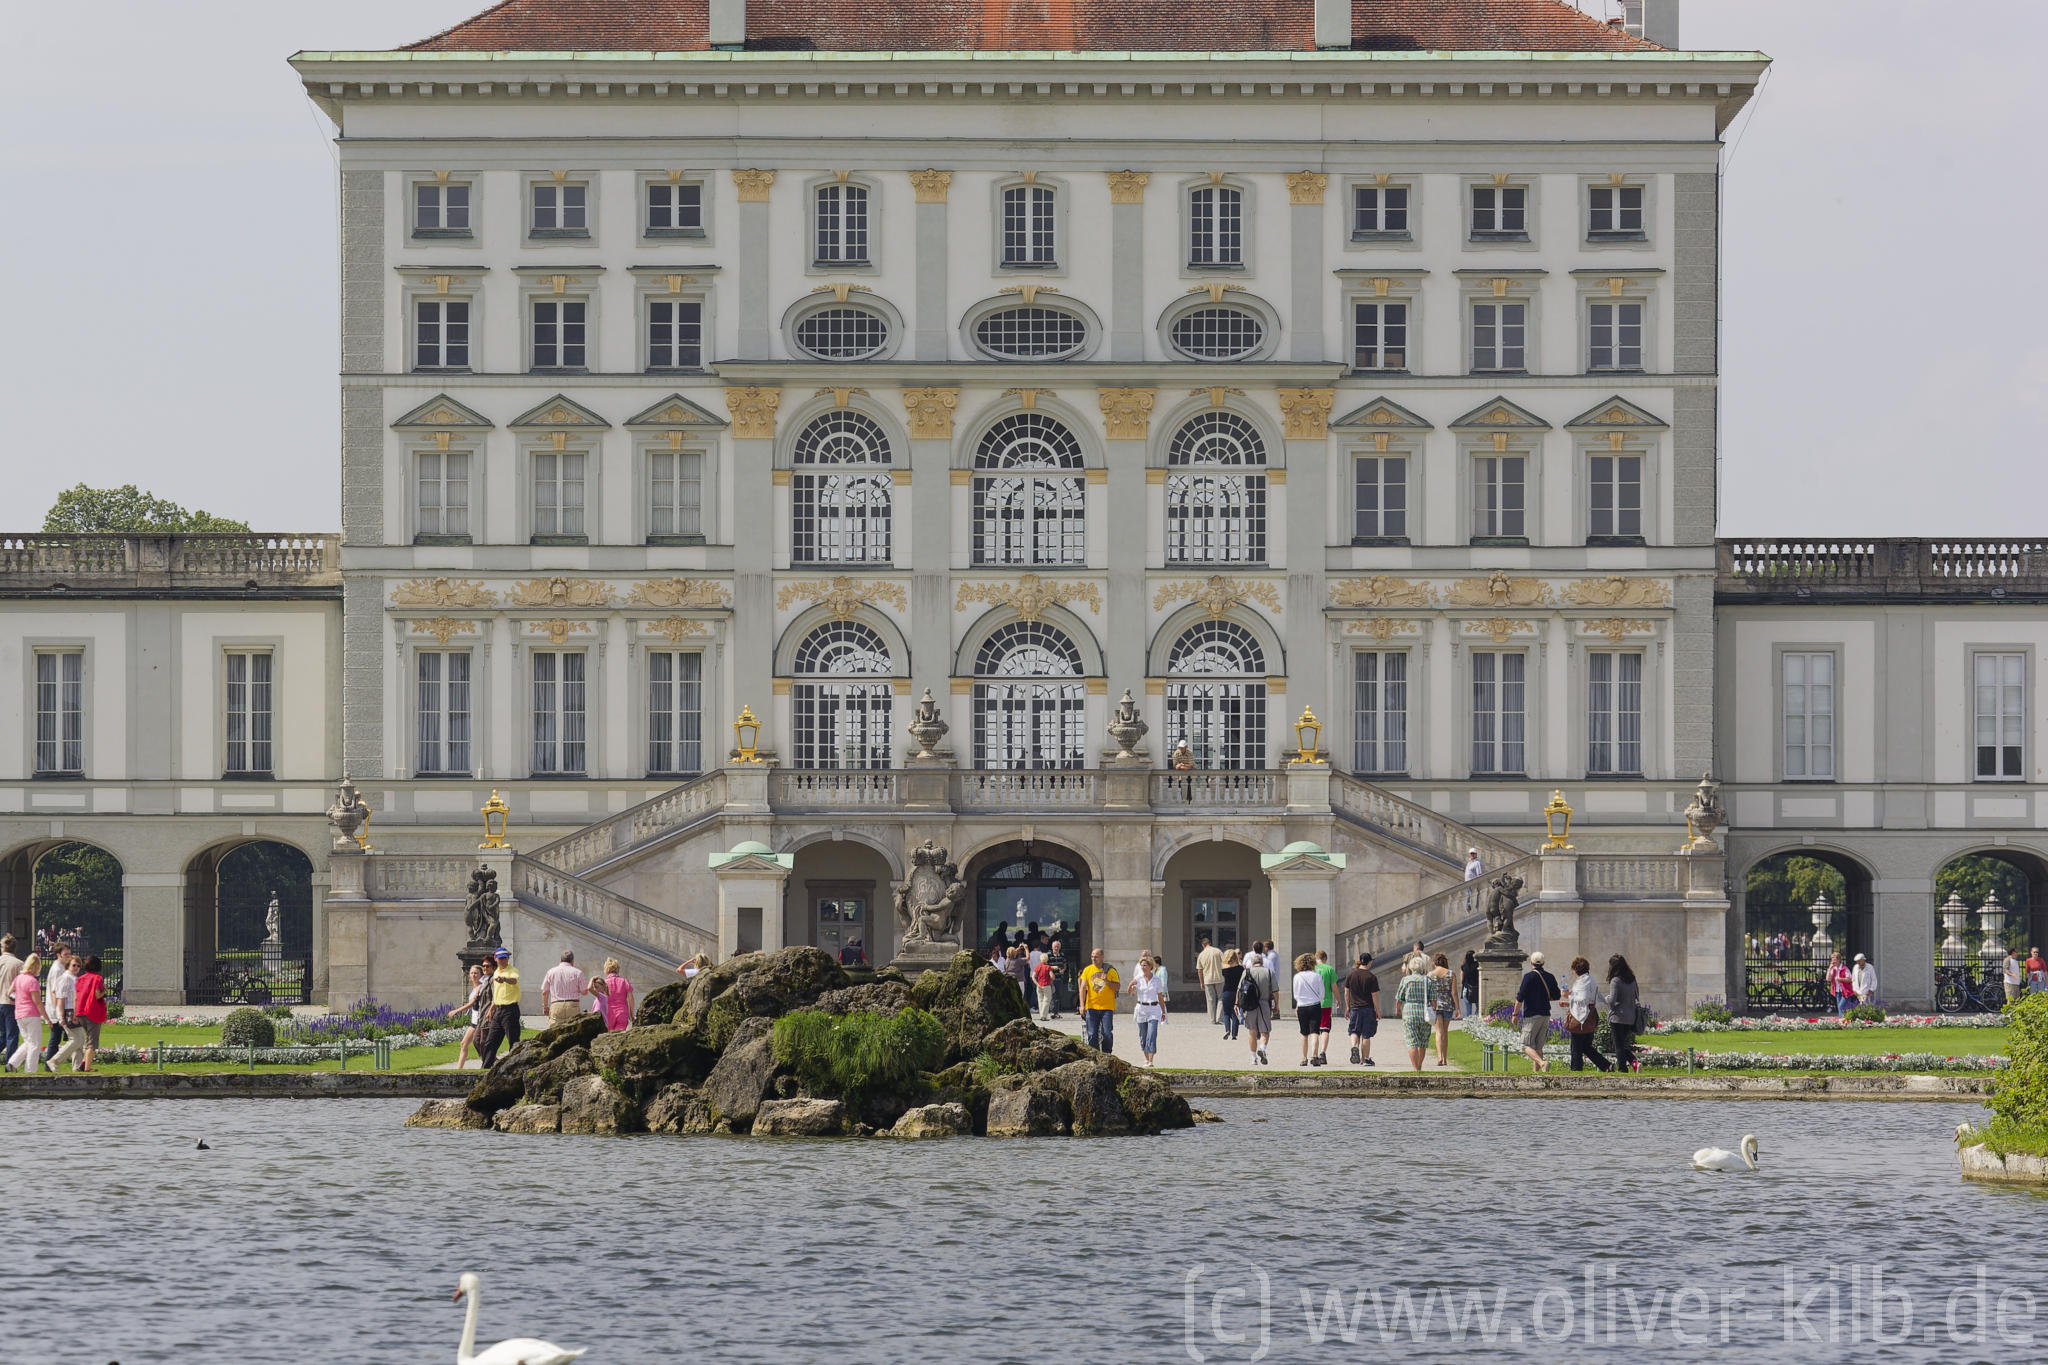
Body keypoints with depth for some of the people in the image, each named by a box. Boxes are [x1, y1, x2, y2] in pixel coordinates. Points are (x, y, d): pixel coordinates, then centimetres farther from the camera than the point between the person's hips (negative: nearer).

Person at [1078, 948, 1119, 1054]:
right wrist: (1082, 1005, -7)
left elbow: (1117, 987, 2)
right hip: (1092, 1007, 2)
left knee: (1107, 1034, -7)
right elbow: (1083, 987, 2)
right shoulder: (1087, 970, 6)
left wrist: (1107, 981, -16)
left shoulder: (1110, 970, 2)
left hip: (1107, 1008, -2)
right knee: (1092, 1035, -1)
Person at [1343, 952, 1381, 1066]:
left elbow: (1346, 993, 6)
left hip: (1355, 1008, 2)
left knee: (1355, 1032, 11)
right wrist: (1377, 1011, 2)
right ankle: (1365, 1059, 9)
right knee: (1366, 1035, 5)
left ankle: (1354, 1047, -18)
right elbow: (1375, 996, -8)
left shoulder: (1351, 975, 1)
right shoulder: (1371, 977, -9)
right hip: (1368, 1009, -2)